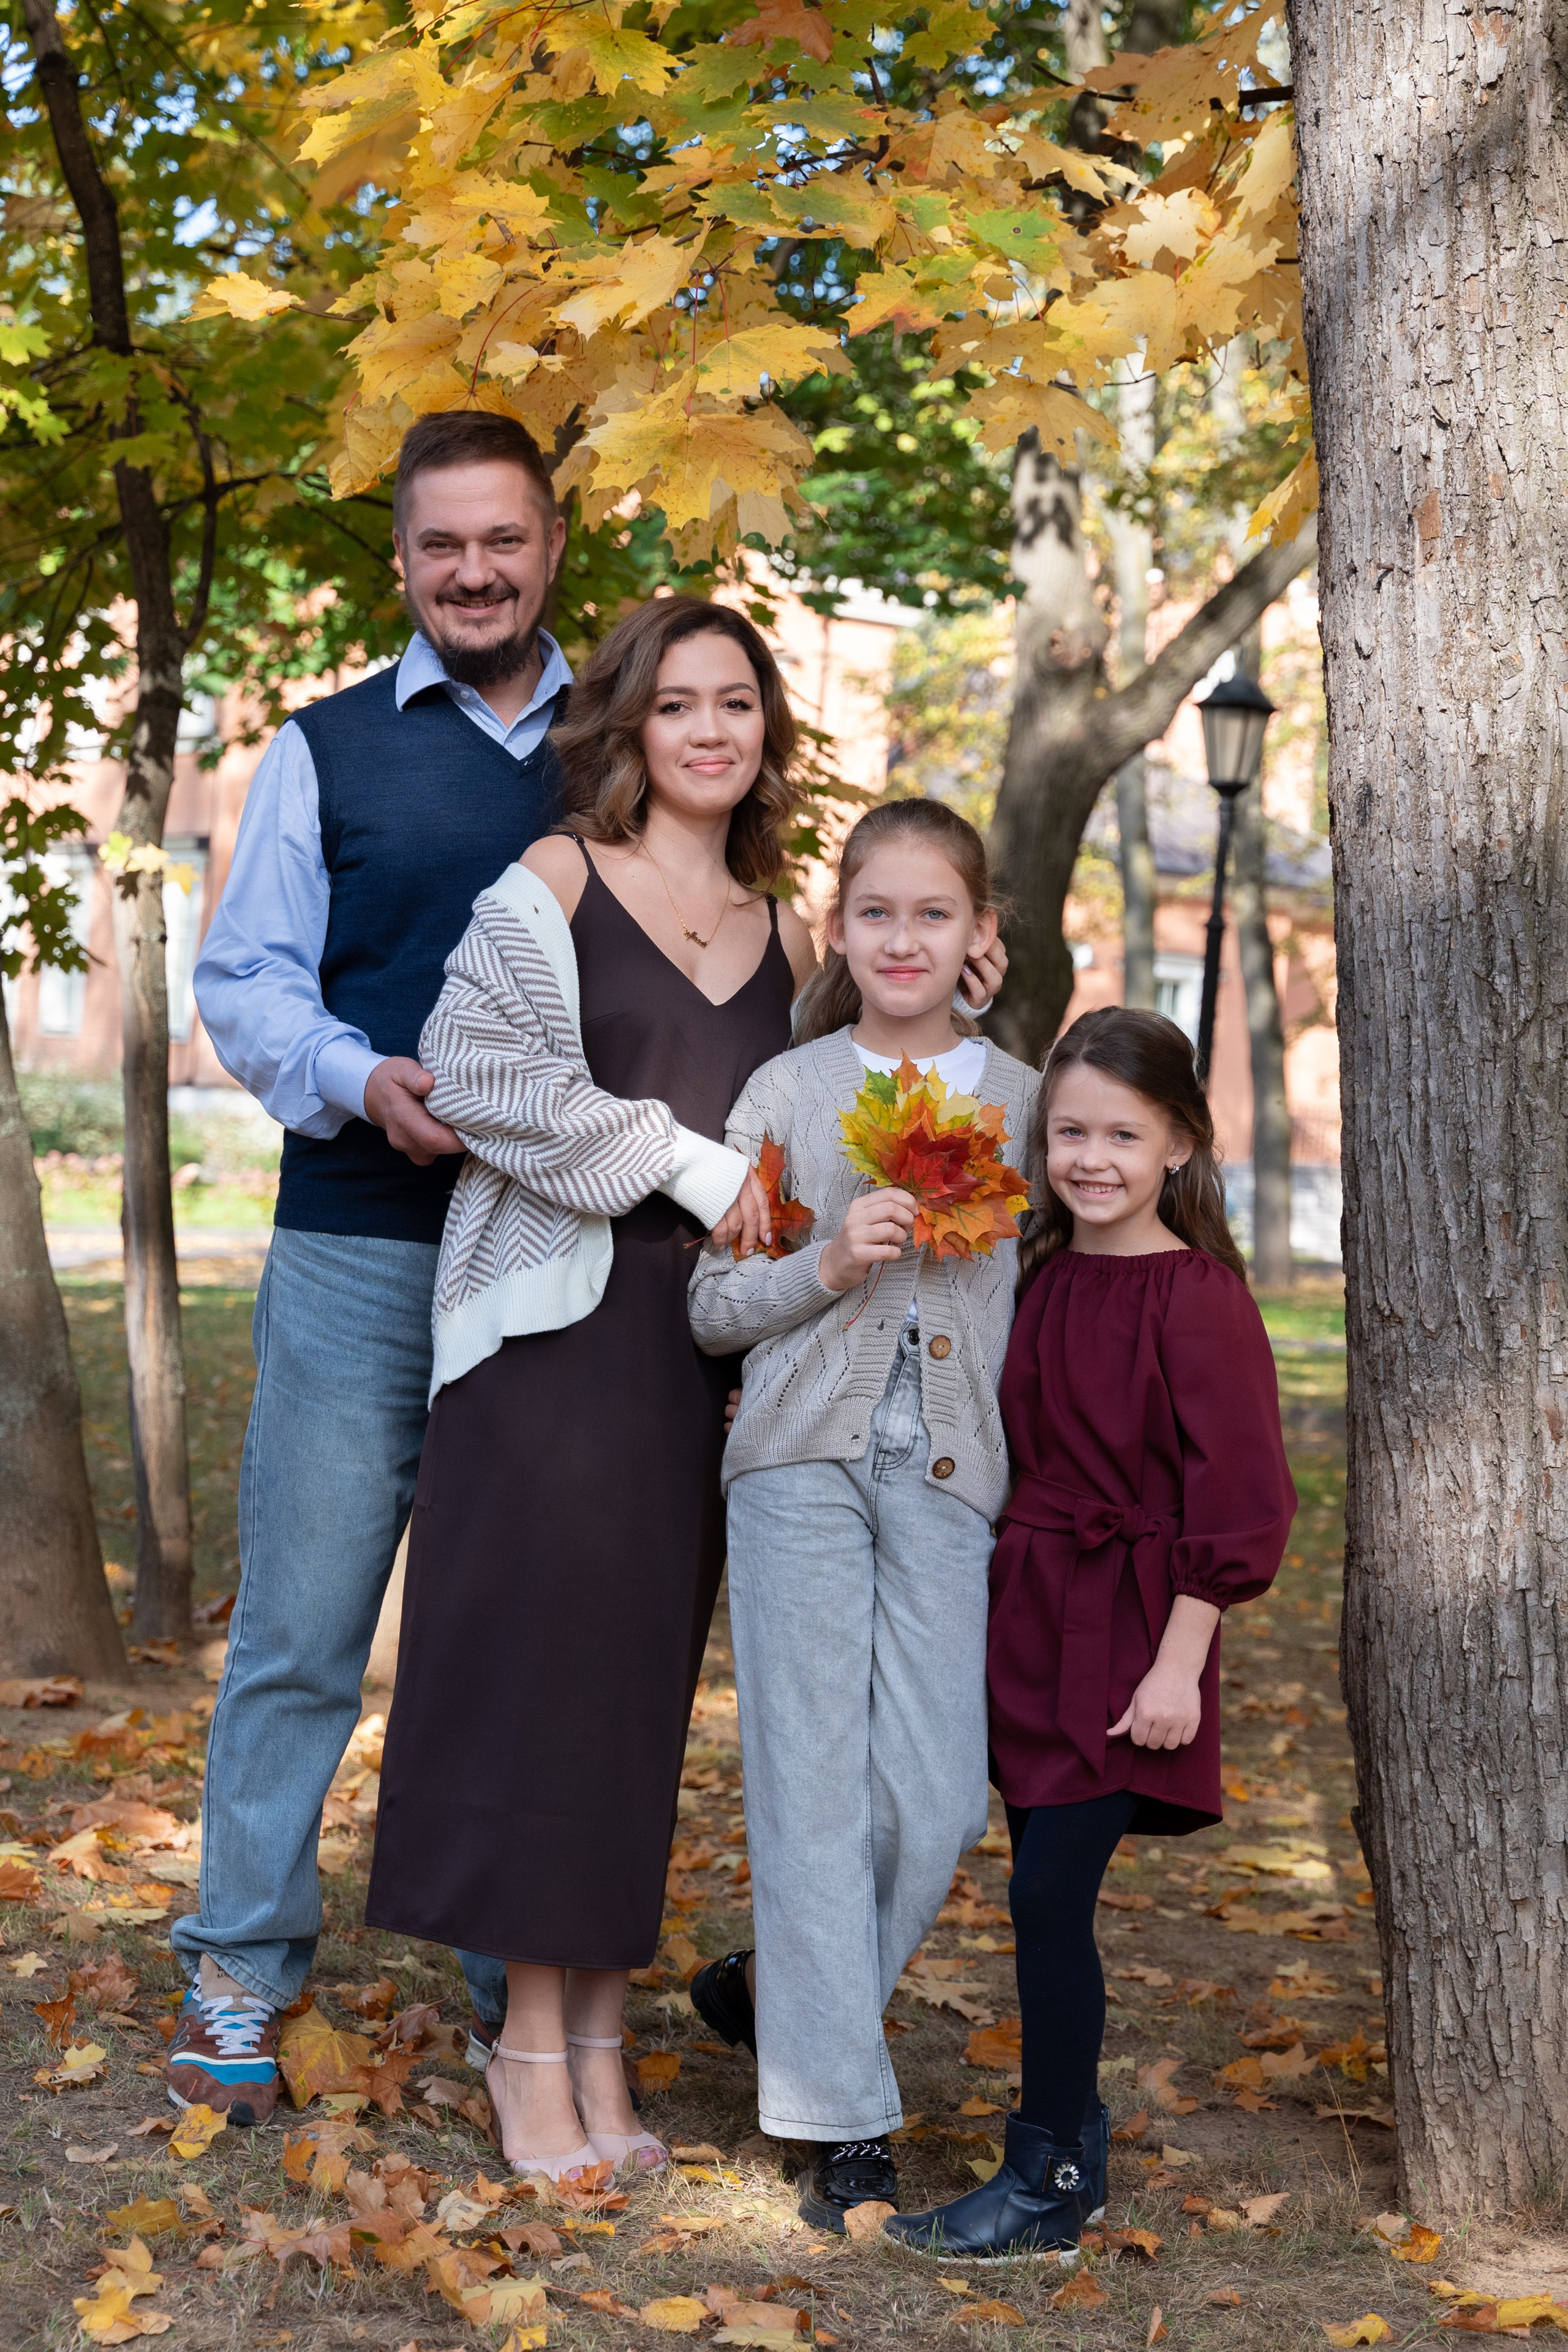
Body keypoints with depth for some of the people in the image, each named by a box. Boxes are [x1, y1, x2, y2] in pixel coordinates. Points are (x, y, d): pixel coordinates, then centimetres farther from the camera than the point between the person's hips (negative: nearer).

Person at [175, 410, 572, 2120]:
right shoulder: (327, 750, 7)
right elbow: (243, 985, 4)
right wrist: (364, 1080, -15)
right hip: (362, 1252, -2)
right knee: (300, 1625, 0)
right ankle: (241, 1974, 14)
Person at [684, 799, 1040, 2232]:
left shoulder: (1023, 1102, 10)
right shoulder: (788, 1091, 6)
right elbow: (712, 1307, 5)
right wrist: (828, 1267, -11)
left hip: (950, 1475, 2)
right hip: (802, 1465, -1)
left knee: (939, 1802, -4)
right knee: (814, 1783, -3)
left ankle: (776, 1991, 23)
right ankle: (845, 2121, 5)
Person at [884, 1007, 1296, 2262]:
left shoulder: (1197, 1297, -12)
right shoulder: (1042, 1279, 10)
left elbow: (1238, 1501, -13)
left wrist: (1178, 1663, -15)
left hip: (1127, 1638, -7)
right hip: (1033, 1620, 7)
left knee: (1049, 1894, -8)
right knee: (1046, 1895, 11)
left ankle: (1047, 2184, 3)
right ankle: (1064, 2148, 25)